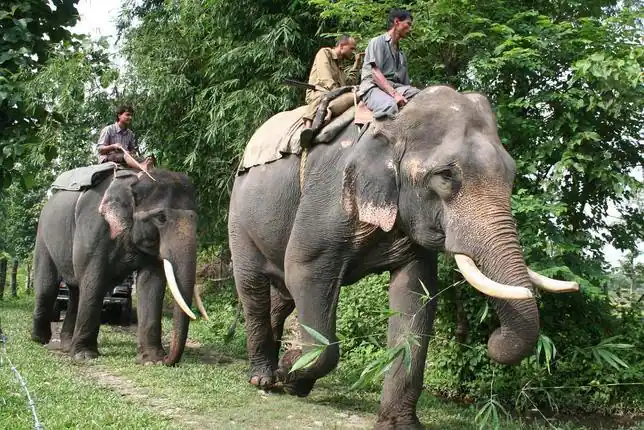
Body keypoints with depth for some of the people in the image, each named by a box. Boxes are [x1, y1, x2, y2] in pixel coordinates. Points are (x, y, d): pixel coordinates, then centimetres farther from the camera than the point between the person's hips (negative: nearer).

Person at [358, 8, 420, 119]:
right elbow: (376, 73, -9)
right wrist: (394, 94, -24)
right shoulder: (378, 41, 6)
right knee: (390, 106, -44)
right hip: (374, 86, -6)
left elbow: (405, 81, 22)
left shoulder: (401, 53, 29)